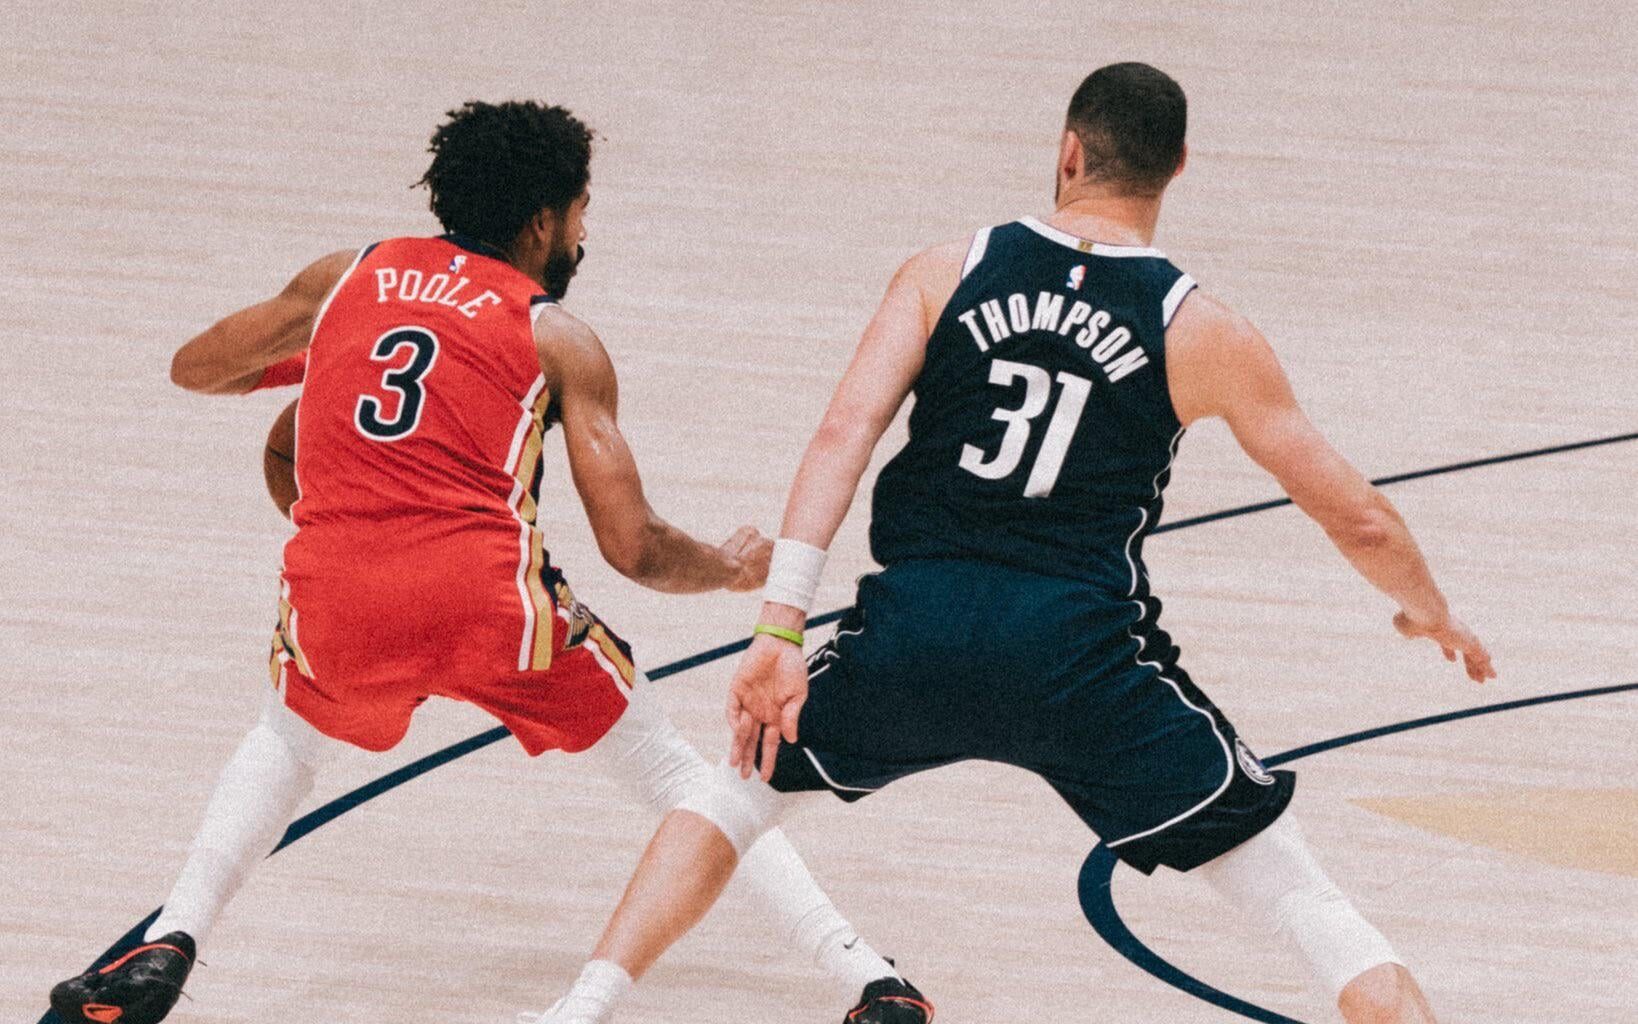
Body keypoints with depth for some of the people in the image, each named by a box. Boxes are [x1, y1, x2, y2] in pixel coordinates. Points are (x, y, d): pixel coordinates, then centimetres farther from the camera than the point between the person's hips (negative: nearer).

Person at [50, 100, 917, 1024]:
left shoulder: (345, 279, 18)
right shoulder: (560, 342, 11)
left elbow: (193, 369, 32)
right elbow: (631, 548, 6)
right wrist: (734, 569, 27)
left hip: (336, 598, 2)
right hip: (492, 594, -2)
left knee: (290, 741, 35)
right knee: (670, 769, 16)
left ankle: (168, 947, 17)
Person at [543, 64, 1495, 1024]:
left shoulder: (951, 271, 9)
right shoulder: (1203, 332, 5)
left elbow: (846, 430, -4)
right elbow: (1355, 517, 10)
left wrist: (780, 633, -7)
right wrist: (1431, 614, 30)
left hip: (915, 625, 2)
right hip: (1083, 653, -2)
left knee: (743, 787, 29)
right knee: (1311, 906, 6)